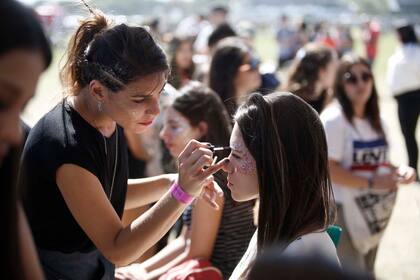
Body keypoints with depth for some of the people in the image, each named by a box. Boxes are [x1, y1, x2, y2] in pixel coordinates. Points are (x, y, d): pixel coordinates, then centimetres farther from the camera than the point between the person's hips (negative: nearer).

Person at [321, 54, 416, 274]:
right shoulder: (333, 118, -18)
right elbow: (327, 169, -23)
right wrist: (371, 183, -23)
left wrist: (398, 171, -4)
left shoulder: (376, 119, 8)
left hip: (372, 211, 8)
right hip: (343, 210, -8)